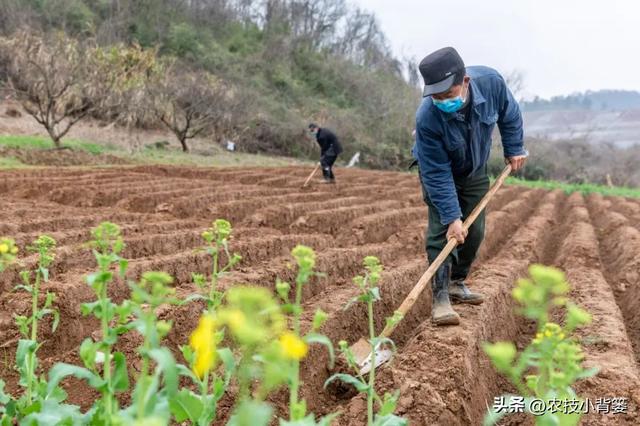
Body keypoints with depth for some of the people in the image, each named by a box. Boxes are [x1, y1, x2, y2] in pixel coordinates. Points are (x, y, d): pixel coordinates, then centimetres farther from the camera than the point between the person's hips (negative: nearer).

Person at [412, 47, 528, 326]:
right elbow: (437, 173, -33)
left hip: (475, 171, 4)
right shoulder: (427, 118, -40)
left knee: (474, 232, 8)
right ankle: (440, 297, -11)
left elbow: (510, 114, -5)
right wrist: (451, 217, -34)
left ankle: (456, 283, 25)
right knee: (442, 231, -15)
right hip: (439, 171, -4)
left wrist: (514, 149, -1)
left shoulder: (490, 82, -31)